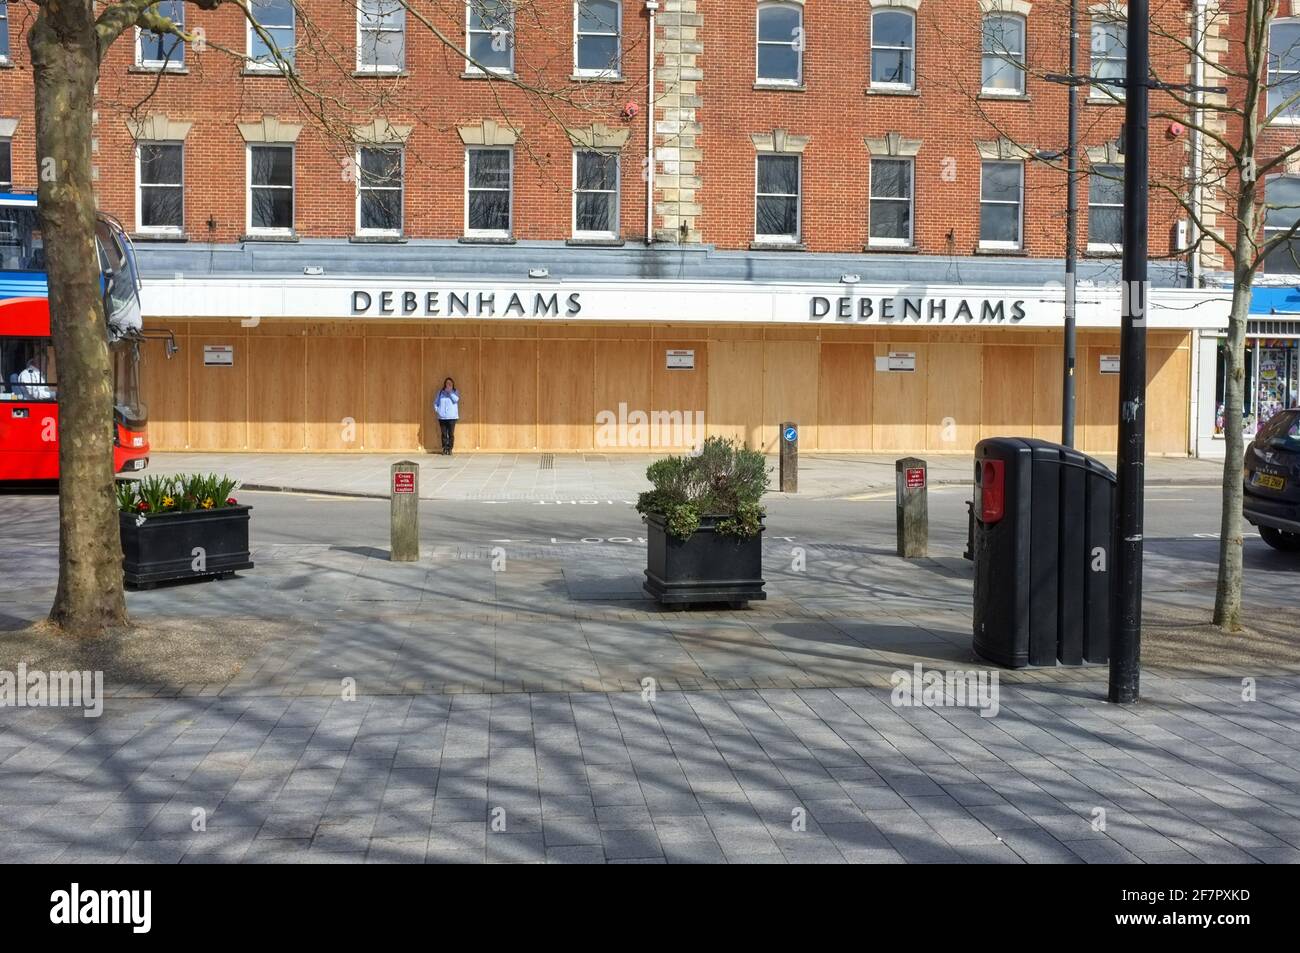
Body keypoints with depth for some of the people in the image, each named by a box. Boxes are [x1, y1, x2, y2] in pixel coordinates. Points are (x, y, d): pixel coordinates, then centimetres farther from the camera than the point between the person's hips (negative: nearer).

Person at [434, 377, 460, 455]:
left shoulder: (455, 392, 6)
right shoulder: (441, 392, 11)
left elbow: (456, 399, -13)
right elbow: (436, 402, 15)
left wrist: (450, 392, -17)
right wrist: (436, 410, -1)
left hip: (452, 417, -2)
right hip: (442, 417, 2)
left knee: (451, 434, -4)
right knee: (444, 434, 2)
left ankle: (449, 449, 2)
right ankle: (444, 449, 8)